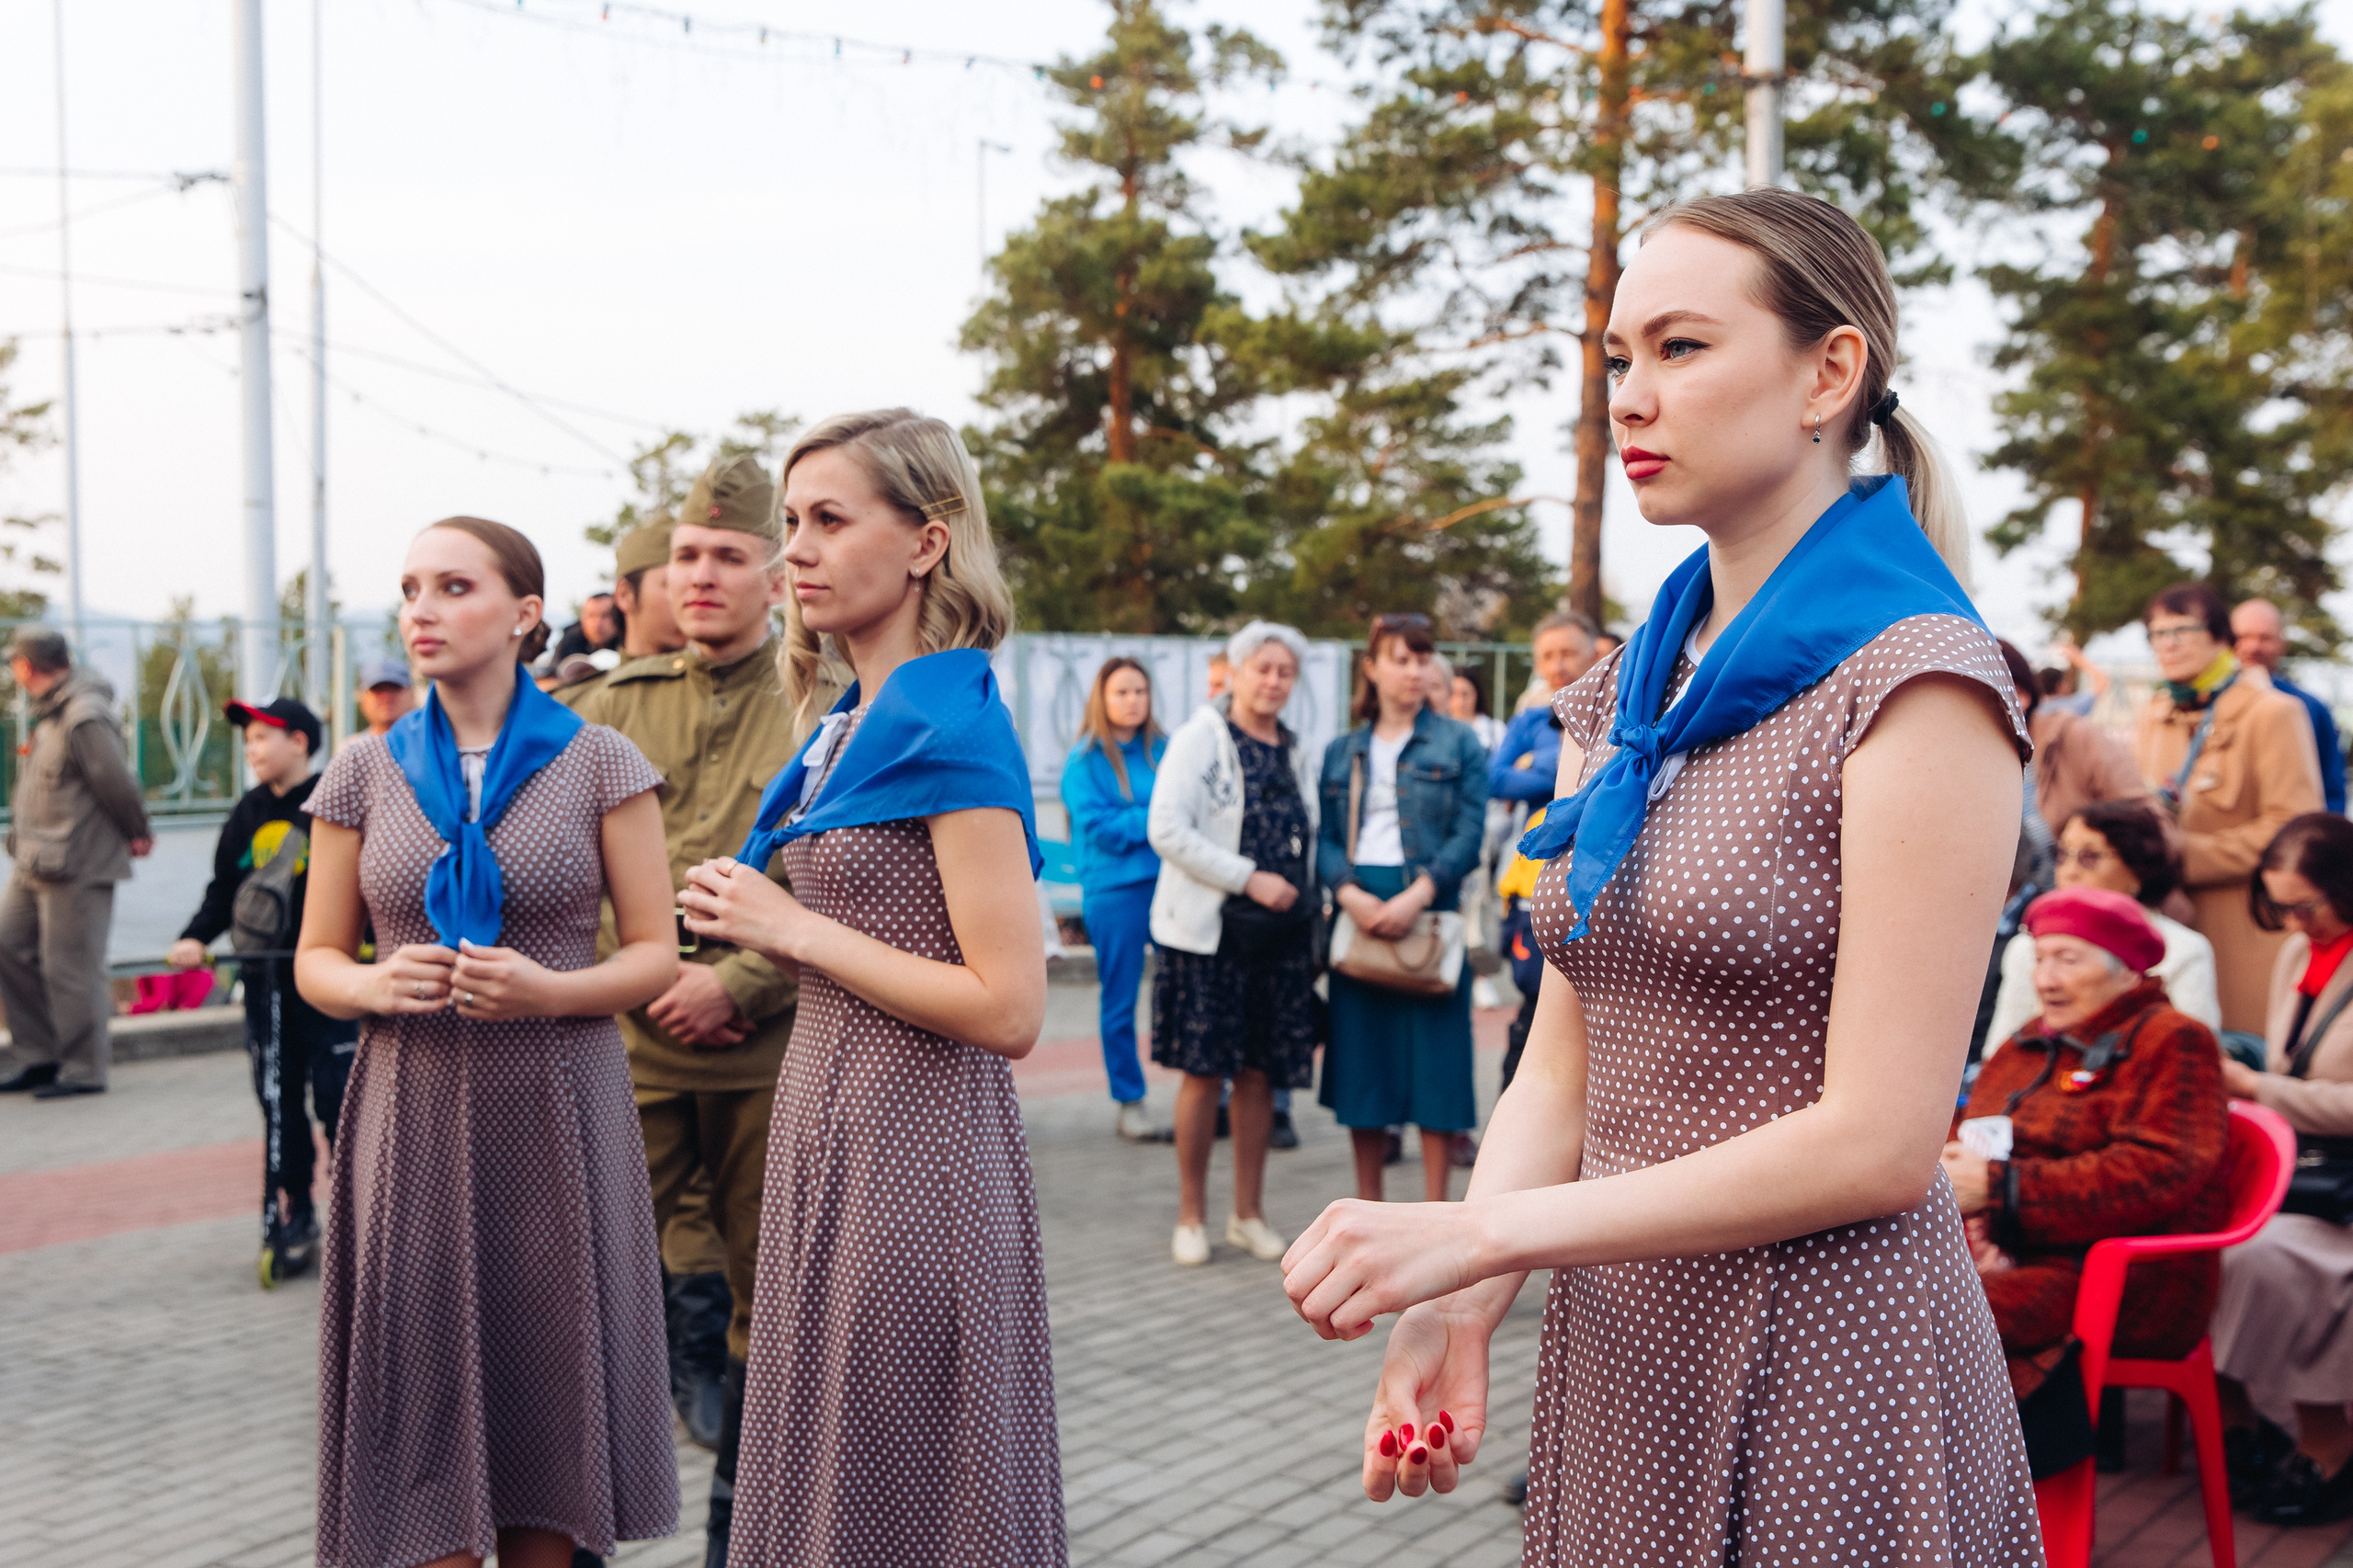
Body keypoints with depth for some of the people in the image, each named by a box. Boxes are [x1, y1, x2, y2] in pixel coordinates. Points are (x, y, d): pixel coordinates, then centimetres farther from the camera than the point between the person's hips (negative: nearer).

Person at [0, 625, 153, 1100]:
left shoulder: (85, 718, -20)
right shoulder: (50, 713, 11)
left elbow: (117, 785, -19)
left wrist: (137, 834, -4)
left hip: (77, 865, -10)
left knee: (70, 967, -3)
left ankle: (84, 1070, 8)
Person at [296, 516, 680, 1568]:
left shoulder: (598, 764, 0)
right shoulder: (365, 775, 6)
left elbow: (655, 955, 0)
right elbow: (315, 959, 11)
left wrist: (548, 990, -18)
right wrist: (375, 985, -11)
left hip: (556, 1118, -1)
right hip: (413, 1115, 2)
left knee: (549, 1388, 3)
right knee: (427, 1384, 2)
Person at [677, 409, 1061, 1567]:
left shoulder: (948, 724, -17)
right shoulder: (852, 722, 10)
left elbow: (1007, 1011, -22)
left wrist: (790, 927, -15)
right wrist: (746, 919, 2)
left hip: (914, 1150, -9)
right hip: (830, 1125, 9)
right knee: (824, 1474, 19)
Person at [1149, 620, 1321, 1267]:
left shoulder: (1295, 751, 15)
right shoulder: (1200, 736, -2)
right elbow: (1166, 829, -13)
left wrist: (1307, 908, 8)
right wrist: (1249, 879, -14)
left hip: (1280, 936, 5)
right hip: (1208, 932, -5)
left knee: (1259, 1074, 7)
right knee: (1204, 1072, -2)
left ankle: (1248, 1213, 18)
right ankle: (1191, 1216, 10)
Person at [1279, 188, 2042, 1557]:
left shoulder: (1913, 680, -14)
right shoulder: (1620, 698, 8)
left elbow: (1876, 1142, -20)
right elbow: (1562, 1067, 6)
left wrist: (1480, 1234, -19)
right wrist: (1456, 1308, -12)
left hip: (1821, 1371, -6)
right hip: (1614, 1340, 7)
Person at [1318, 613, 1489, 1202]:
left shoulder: (1459, 744, 4)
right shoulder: (1341, 751, 13)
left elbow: (1470, 834, -5)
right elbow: (1324, 837, 6)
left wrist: (1418, 895, -17)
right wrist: (1350, 893, -13)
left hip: (1430, 915, -3)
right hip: (1358, 914, 3)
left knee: (1434, 1062, -2)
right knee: (1362, 1061, 5)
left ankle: (1435, 1213, 7)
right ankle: (1368, 1207, 17)